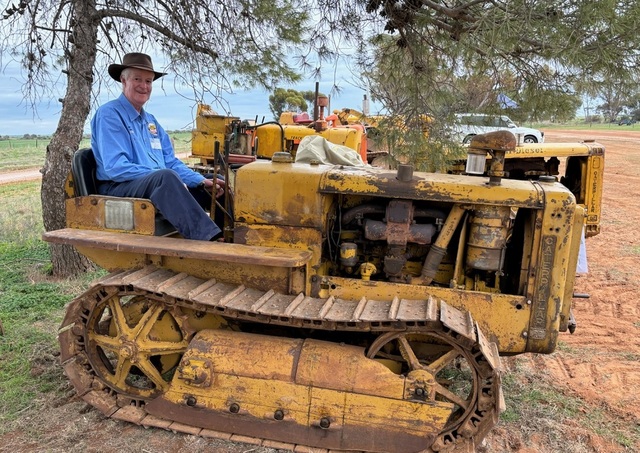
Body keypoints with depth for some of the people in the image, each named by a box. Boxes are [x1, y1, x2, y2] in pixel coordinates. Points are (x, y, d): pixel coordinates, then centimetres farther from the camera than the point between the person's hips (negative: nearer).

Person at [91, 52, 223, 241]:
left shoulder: (151, 121, 22)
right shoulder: (109, 115, -2)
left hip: (159, 186, 8)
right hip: (118, 190, -8)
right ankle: (207, 239, -50)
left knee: (214, 188, -6)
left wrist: (202, 181, 0)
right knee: (166, 176, -37)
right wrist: (156, 175, -23)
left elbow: (171, 163, 17)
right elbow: (115, 168, -15)